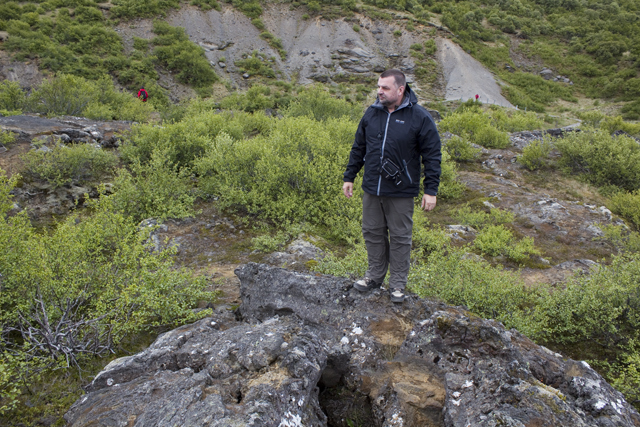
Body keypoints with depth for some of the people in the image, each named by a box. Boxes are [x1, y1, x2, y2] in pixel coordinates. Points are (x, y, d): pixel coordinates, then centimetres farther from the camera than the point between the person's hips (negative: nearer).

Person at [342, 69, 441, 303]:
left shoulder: (419, 117, -8)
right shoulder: (371, 113, 5)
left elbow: (432, 156, -6)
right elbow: (358, 147, 14)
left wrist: (430, 190, -9)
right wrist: (349, 176, 14)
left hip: (401, 193, -4)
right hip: (371, 189, 4)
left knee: (400, 238, 7)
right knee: (372, 233, 14)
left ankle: (397, 283, 22)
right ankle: (375, 275, 32)